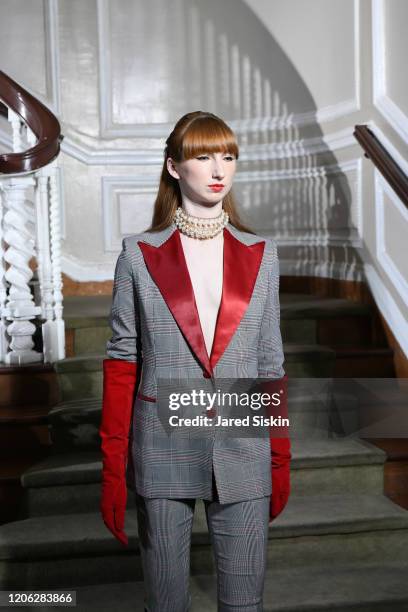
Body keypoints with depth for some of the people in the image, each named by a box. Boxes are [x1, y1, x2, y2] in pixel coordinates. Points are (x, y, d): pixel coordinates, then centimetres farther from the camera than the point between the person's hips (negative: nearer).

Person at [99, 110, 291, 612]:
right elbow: (121, 363, 0)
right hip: (162, 452, -1)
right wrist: (113, 467, -2)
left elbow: (270, 365, 7)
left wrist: (280, 460, 8)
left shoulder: (259, 255, 4)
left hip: (243, 454, 1)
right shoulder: (139, 255, -1)